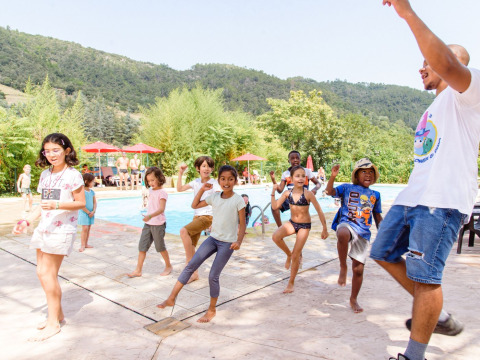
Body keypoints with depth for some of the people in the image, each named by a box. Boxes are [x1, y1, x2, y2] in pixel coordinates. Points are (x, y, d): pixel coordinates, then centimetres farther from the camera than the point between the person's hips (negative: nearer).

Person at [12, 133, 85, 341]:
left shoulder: (72, 175, -10)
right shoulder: (45, 174, 10)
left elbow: (81, 202, -10)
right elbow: (43, 204, 16)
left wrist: (57, 205, -23)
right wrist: (26, 222, 8)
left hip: (62, 230, -7)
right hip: (44, 228, 7)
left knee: (48, 273, -3)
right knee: (42, 272, 10)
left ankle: (54, 323, 11)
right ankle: (57, 314, 27)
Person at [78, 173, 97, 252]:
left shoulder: (92, 192, 7)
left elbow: (95, 202, 9)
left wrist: (93, 211, -6)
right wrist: (88, 212, -12)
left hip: (91, 213, 6)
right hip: (84, 213, -6)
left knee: (88, 228, 10)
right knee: (85, 228, -9)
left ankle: (86, 244, 20)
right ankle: (82, 245, -2)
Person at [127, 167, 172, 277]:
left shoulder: (162, 193, -14)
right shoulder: (151, 190, 10)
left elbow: (161, 209, -27)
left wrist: (150, 216, -42)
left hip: (158, 224, -7)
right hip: (148, 223, 7)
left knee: (160, 247, 6)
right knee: (142, 246, 4)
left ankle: (168, 266, 26)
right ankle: (138, 270, 10)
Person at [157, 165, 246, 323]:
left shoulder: (238, 200, -10)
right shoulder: (214, 197, 3)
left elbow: (242, 224, -8)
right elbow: (195, 205, 14)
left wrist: (238, 241, -22)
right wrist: (202, 189, 3)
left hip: (227, 243, -4)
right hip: (213, 238, 5)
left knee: (213, 276, -2)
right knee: (191, 266, -4)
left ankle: (212, 310, 19)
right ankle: (171, 298, 5)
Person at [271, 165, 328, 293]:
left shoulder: (308, 194, -17)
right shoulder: (287, 193, -5)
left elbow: (319, 211, -10)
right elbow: (275, 207, -4)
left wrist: (324, 229, -7)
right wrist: (273, 192, -14)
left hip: (304, 225, -3)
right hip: (292, 223, 3)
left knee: (295, 256, -1)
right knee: (276, 237, -26)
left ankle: (291, 283, 20)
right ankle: (289, 255, 5)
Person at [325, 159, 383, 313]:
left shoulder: (375, 195, 17)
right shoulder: (347, 188, 5)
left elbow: (378, 216, 23)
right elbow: (330, 191, -10)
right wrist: (333, 177, -25)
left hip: (363, 232, 4)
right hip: (347, 224, -4)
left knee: (358, 269, 7)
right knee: (343, 234, -44)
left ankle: (353, 300, 30)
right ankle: (343, 267, -21)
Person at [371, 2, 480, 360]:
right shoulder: (433, 110, 26)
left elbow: (446, 64, -25)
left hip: (442, 200, -10)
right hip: (412, 195, 10)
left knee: (424, 276, -7)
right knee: (384, 253, 13)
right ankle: (437, 315, 26)